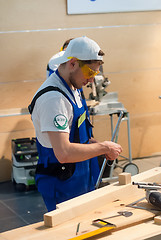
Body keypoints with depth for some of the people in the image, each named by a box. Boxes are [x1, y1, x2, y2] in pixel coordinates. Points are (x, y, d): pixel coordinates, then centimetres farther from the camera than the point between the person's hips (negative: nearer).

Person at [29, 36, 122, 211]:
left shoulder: (72, 88, 8)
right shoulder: (53, 98, -25)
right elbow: (64, 153, -32)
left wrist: (92, 142, 3)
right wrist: (103, 148, -20)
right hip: (63, 189, -10)